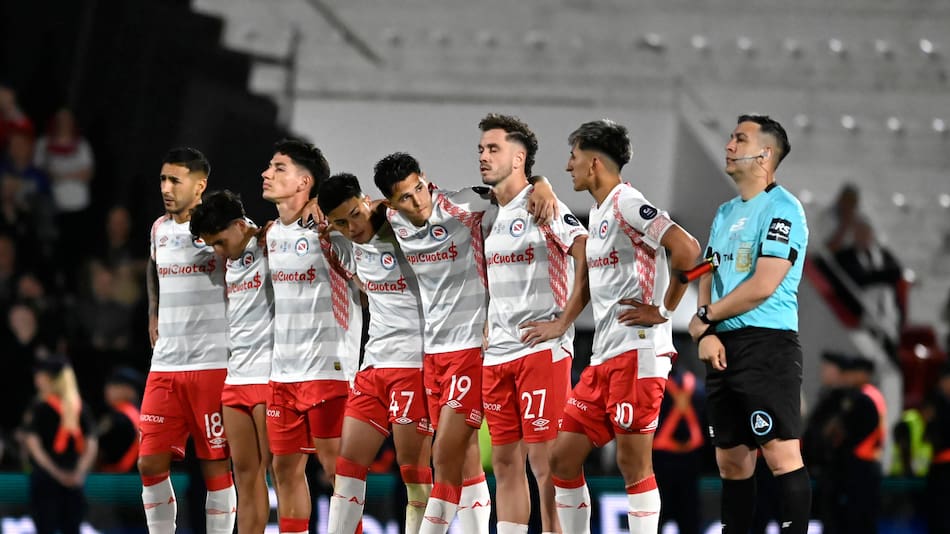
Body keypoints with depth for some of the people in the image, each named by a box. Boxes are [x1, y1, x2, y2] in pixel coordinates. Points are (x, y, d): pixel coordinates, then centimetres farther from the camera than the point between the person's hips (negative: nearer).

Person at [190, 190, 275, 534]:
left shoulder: (270, 246, -6)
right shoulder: (229, 261, 15)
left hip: (269, 375, -7)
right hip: (236, 376, 7)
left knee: (276, 470, -6)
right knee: (244, 471, 6)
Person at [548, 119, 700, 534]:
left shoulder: (626, 204, -11)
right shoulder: (598, 213, 19)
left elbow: (686, 249, -22)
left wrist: (663, 311, -15)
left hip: (637, 353, -10)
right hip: (603, 357, 10)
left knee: (633, 463, -7)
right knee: (563, 457, 8)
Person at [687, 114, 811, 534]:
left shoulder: (781, 209, -8)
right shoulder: (726, 213, 19)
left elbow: (763, 286, -15)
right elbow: (707, 278, 17)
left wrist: (704, 318, -5)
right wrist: (707, 334, -1)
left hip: (767, 343, -9)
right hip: (724, 349, 9)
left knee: (781, 452, -14)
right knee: (731, 460, 9)